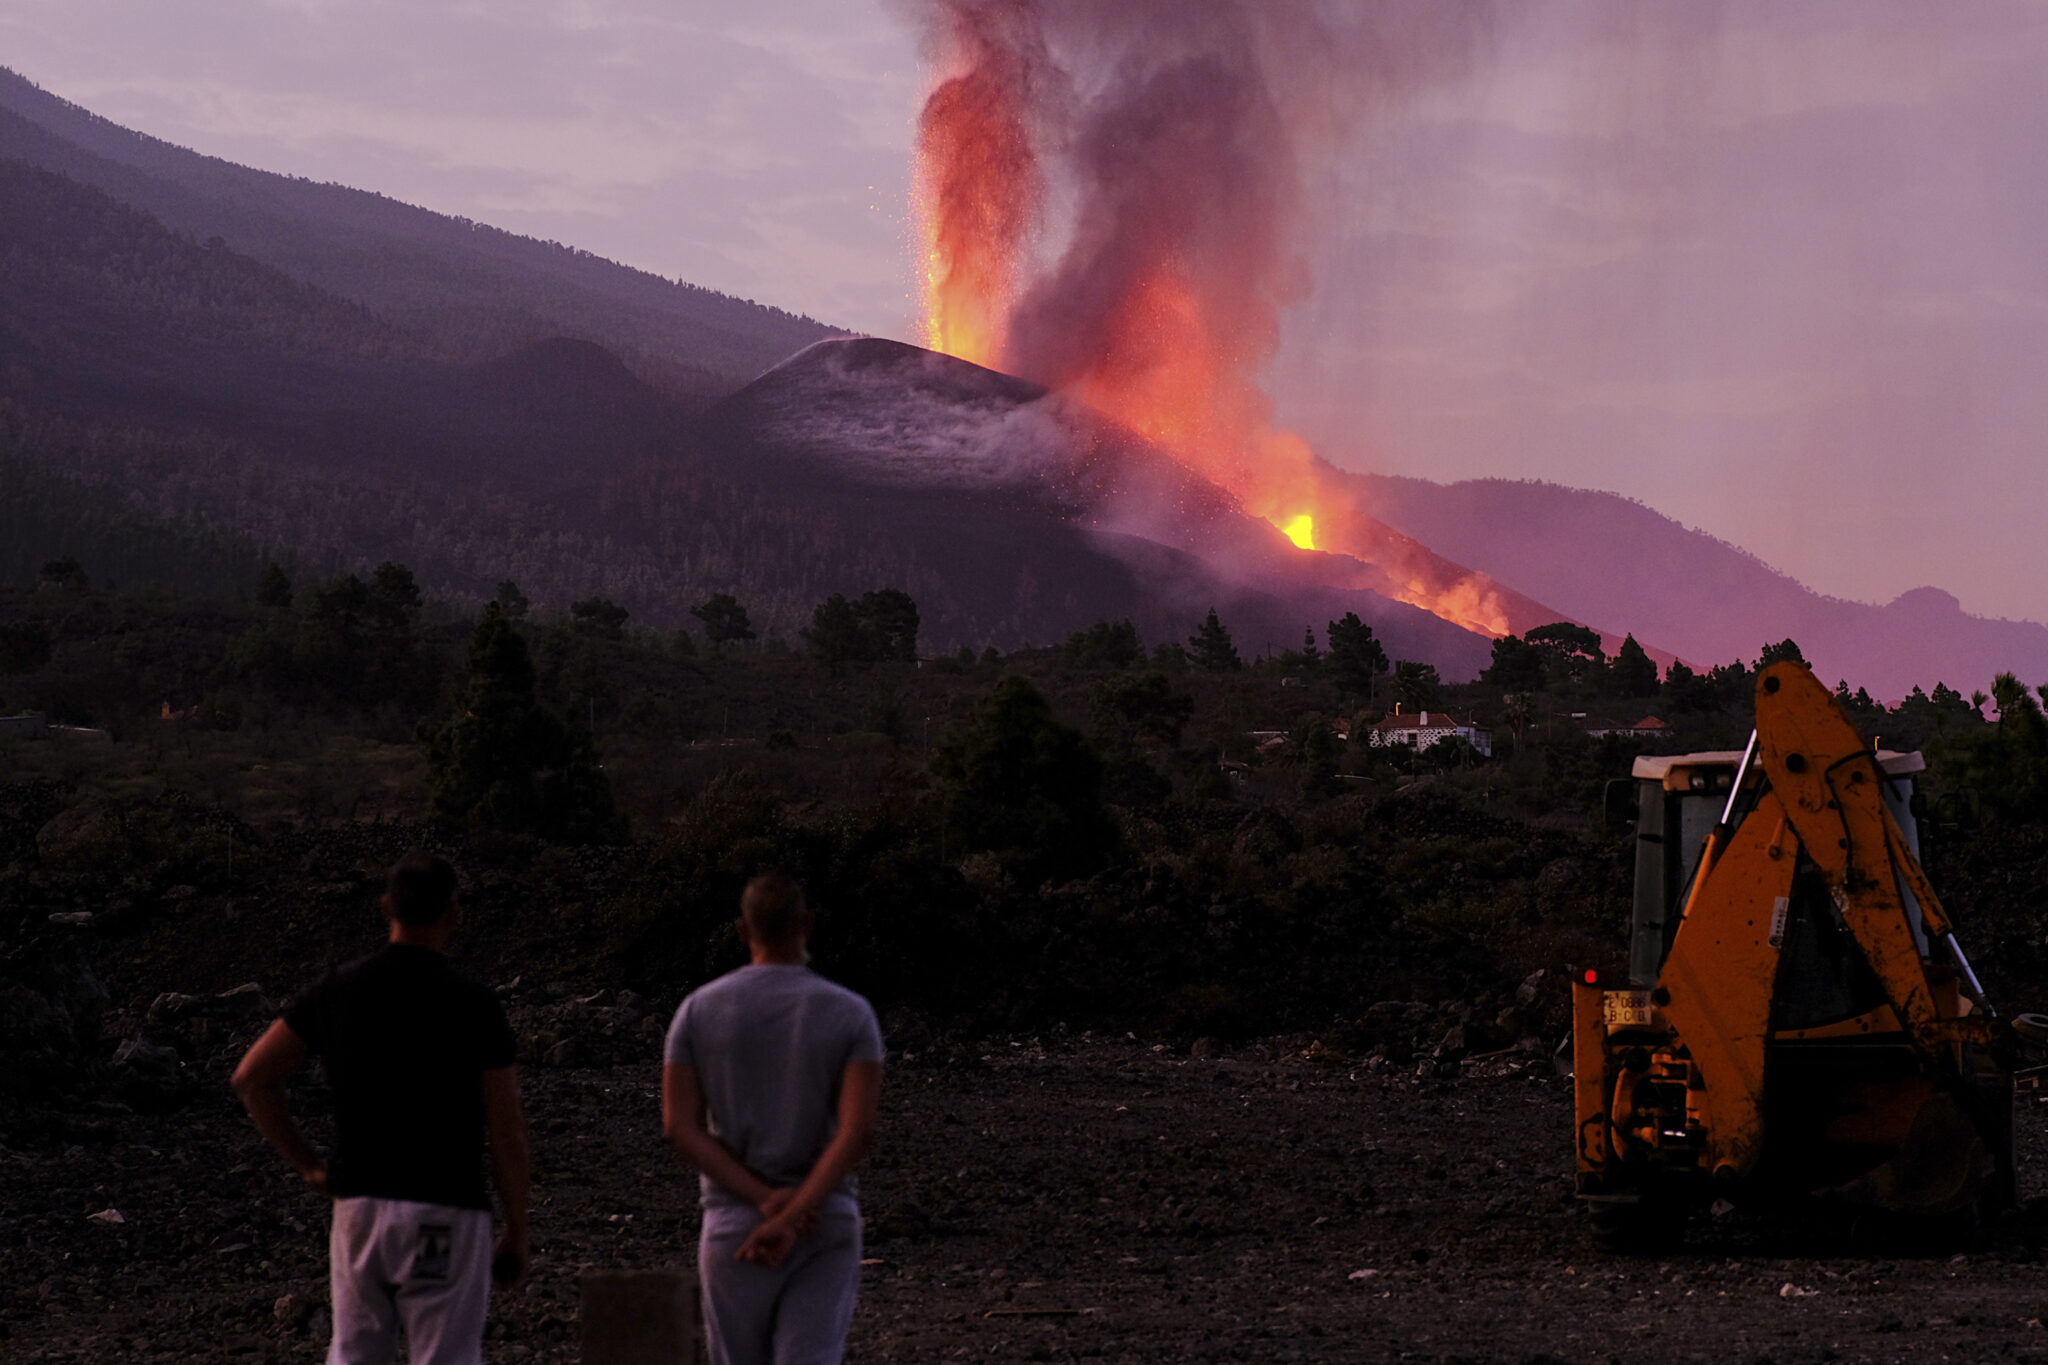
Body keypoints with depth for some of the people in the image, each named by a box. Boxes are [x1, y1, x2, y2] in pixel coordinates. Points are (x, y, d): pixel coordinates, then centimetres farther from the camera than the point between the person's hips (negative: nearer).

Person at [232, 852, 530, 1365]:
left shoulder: (337, 990, 2)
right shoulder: (474, 1007, -11)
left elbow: (251, 1077, 7)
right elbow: (507, 1133, -9)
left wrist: (308, 1166, 12)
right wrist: (517, 1234, 2)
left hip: (357, 1206, 4)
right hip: (445, 1216, -4)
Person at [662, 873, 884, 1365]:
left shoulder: (698, 1010, 0)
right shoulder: (851, 1014, -4)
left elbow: (679, 1128, -8)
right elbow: (858, 1130, -17)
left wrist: (768, 1202, -14)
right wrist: (793, 1218, -21)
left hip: (733, 1223, 1)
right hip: (825, 1224, -1)